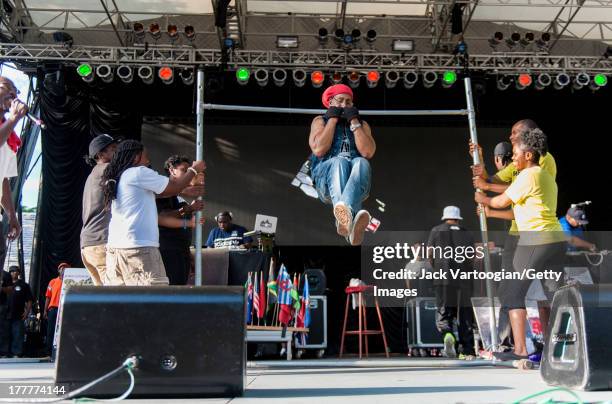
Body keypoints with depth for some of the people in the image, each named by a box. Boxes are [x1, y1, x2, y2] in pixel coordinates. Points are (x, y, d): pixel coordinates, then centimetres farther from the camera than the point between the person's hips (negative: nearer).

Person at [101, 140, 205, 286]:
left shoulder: (117, 180, 21)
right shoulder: (139, 172, -5)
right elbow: (174, 187, 1)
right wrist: (194, 170, 17)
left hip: (115, 247, 9)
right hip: (139, 246, -9)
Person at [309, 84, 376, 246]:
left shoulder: (362, 124, 23)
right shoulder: (320, 121, 18)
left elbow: (368, 152, 1)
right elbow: (319, 150, -4)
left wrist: (354, 121, 3)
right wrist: (333, 119, 2)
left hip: (357, 183, 2)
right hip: (325, 178, -1)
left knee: (361, 163, -33)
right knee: (340, 162, -36)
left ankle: (344, 217, -62)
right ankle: (350, 221, -64)